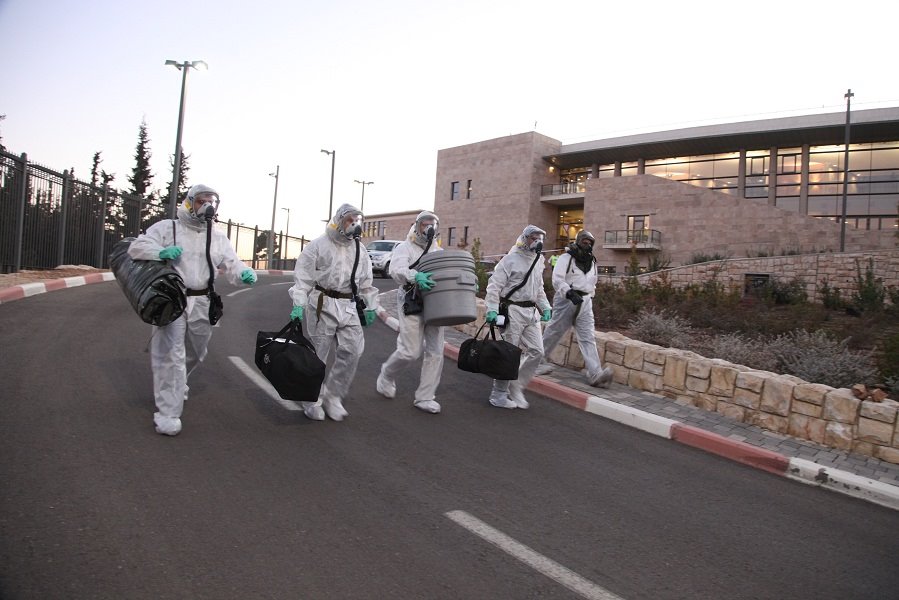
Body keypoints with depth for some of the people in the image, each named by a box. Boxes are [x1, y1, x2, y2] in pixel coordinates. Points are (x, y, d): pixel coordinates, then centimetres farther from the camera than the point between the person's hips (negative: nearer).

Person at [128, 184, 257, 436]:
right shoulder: (167, 228, 0)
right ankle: (167, 412, -7)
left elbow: (232, 264, 5)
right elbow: (136, 248, -6)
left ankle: (173, 386, 50)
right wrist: (161, 252, -26)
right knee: (171, 354, -12)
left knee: (194, 353, 21)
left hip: (201, 303, 5)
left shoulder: (217, 237, 10)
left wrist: (244, 273, -19)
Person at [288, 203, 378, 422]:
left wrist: (370, 307, 17)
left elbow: (366, 282, 21)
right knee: (318, 353, 1)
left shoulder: (359, 250, 14)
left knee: (352, 350, -5)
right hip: (322, 305, -5)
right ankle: (312, 401, 15)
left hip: (348, 307, 5)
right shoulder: (319, 245, -3)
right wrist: (298, 305, -16)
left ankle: (333, 396, 10)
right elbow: (303, 277, -7)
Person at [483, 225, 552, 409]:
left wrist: (545, 307, 14)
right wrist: (492, 310, -20)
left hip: (531, 312, 7)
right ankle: (499, 394, 9)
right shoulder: (511, 259, -7)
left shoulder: (538, 261, 16)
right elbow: (494, 286, -11)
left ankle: (516, 387, 17)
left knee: (536, 351, 4)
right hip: (513, 311, -7)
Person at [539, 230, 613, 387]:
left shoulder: (592, 262, 16)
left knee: (588, 338, -5)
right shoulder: (567, 258, -6)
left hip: (585, 303, 5)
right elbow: (557, 279, -17)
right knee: (553, 332, 5)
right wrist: (570, 293, -30)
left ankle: (595, 374, -15)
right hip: (566, 301, -5)